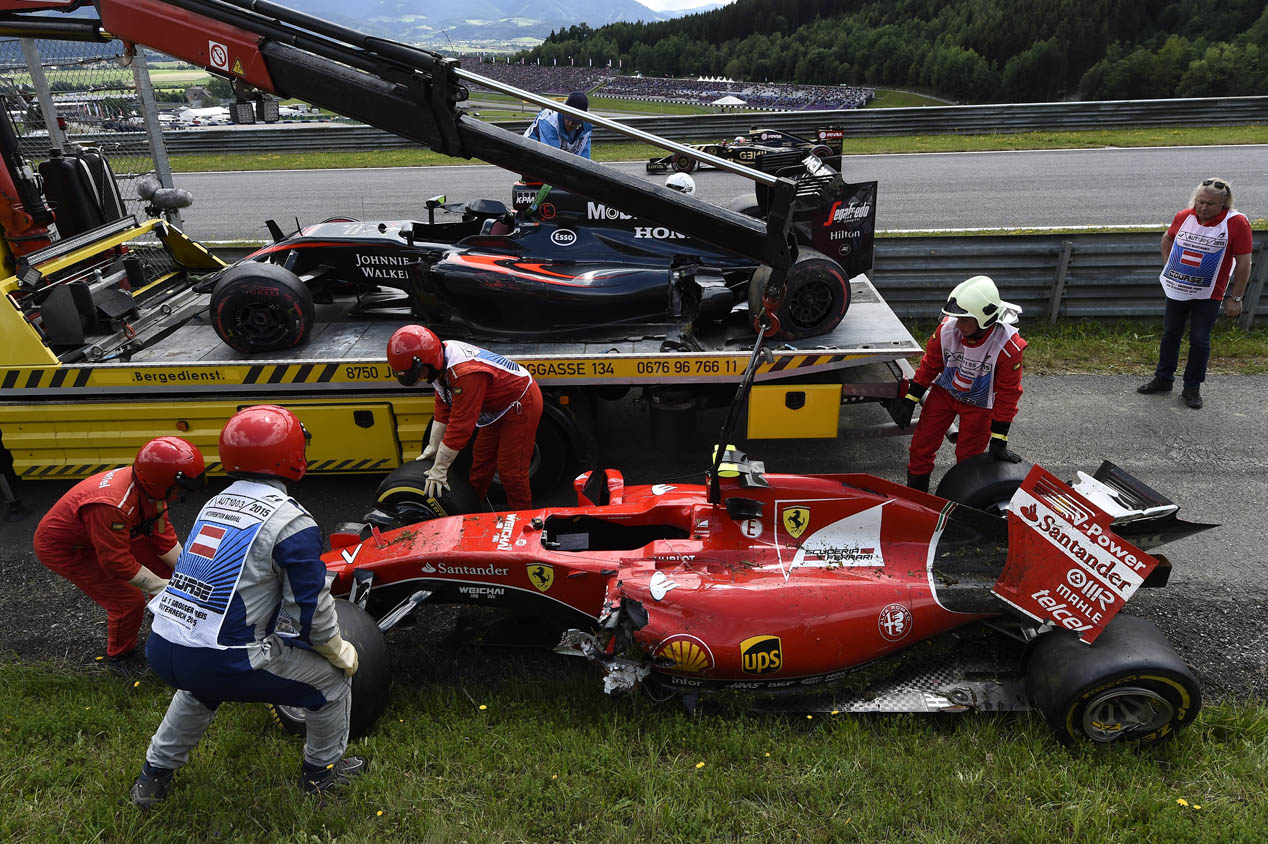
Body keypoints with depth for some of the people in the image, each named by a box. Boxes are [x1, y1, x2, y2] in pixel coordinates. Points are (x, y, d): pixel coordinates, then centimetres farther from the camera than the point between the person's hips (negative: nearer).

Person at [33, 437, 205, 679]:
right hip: (61, 548, -8)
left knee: (162, 562, 3)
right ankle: (118, 657, 16)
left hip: (106, 536, 8)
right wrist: (162, 587, -23)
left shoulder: (147, 486, -16)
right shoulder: (113, 505, -41)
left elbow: (163, 535, -5)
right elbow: (117, 562, -32)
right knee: (129, 600, -11)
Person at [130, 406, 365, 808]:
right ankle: (323, 770, 30)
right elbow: (311, 609, -10)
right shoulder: (290, 521, -12)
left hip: (160, 650, 8)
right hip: (222, 662, -8)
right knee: (333, 677, 11)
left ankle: (155, 774, 47)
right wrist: (339, 651, 9)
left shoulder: (214, 505, 12)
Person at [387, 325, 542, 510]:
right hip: (499, 406, 10)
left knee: (511, 470, -5)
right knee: (481, 460, 19)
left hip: (521, 404, -10)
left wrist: (439, 469, -25)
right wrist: (433, 446, 6)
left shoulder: (465, 373, -37)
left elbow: (460, 424, -34)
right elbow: (443, 407, 3)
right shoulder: (441, 360, -8)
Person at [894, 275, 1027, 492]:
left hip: (979, 405, -2)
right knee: (921, 445, 6)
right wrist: (909, 401, -3)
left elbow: (1008, 393, -20)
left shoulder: (1008, 346, -31)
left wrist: (998, 441, -16)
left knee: (968, 457, 8)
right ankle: (915, 491, 28)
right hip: (944, 392, 3)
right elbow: (929, 365, -6)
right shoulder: (947, 329, -24)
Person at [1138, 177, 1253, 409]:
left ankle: (1192, 388, 15)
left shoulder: (1236, 223, -15)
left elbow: (1243, 262, -11)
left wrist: (1235, 298, -11)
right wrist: (1170, 265, 8)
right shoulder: (1184, 216, -4)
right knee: (1170, 334, 13)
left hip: (1207, 296, -4)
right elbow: (1167, 239, 18)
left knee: (1199, 340, 2)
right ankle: (1163, 379, 27)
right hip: (1176, 290, 4)